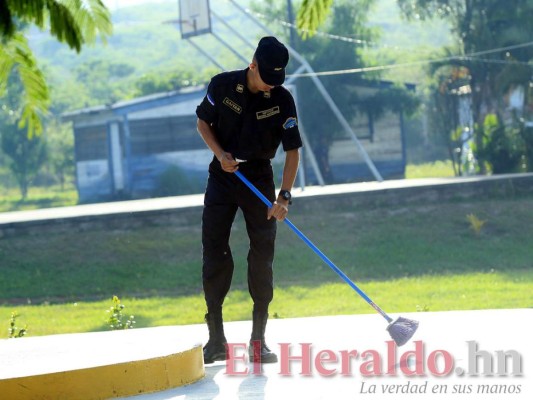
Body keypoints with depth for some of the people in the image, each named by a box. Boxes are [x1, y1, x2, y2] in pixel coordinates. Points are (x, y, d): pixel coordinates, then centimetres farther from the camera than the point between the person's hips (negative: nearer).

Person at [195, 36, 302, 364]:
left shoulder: (282, 100, -12)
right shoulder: (223, 85, -9)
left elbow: (293, 151, -13)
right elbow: (203, 122, 5)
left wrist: (284, 196, -24)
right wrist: (221, 153, -13)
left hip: (259, 178, -1)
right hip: (222, 176, 1)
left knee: (263, 254, -4)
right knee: (214, 251, -4)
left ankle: (259, 339, 2)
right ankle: (216, 339, 1)